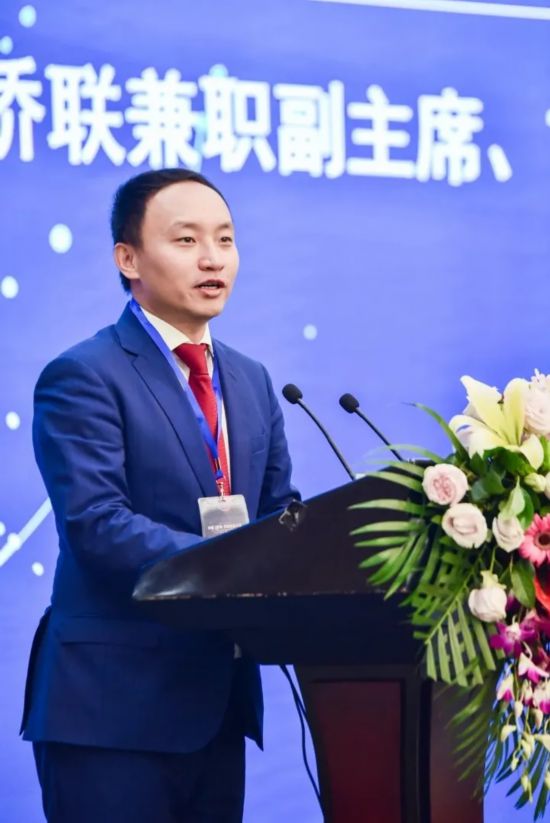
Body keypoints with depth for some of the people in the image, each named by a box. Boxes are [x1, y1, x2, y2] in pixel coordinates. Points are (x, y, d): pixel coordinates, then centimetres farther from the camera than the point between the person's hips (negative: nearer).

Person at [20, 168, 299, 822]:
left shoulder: (250, 381, 16)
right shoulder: (83, 377, -8)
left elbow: (278, 513, 13)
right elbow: (97, 524, -19)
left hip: (218, 699, 7)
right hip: (114, 703, -7)